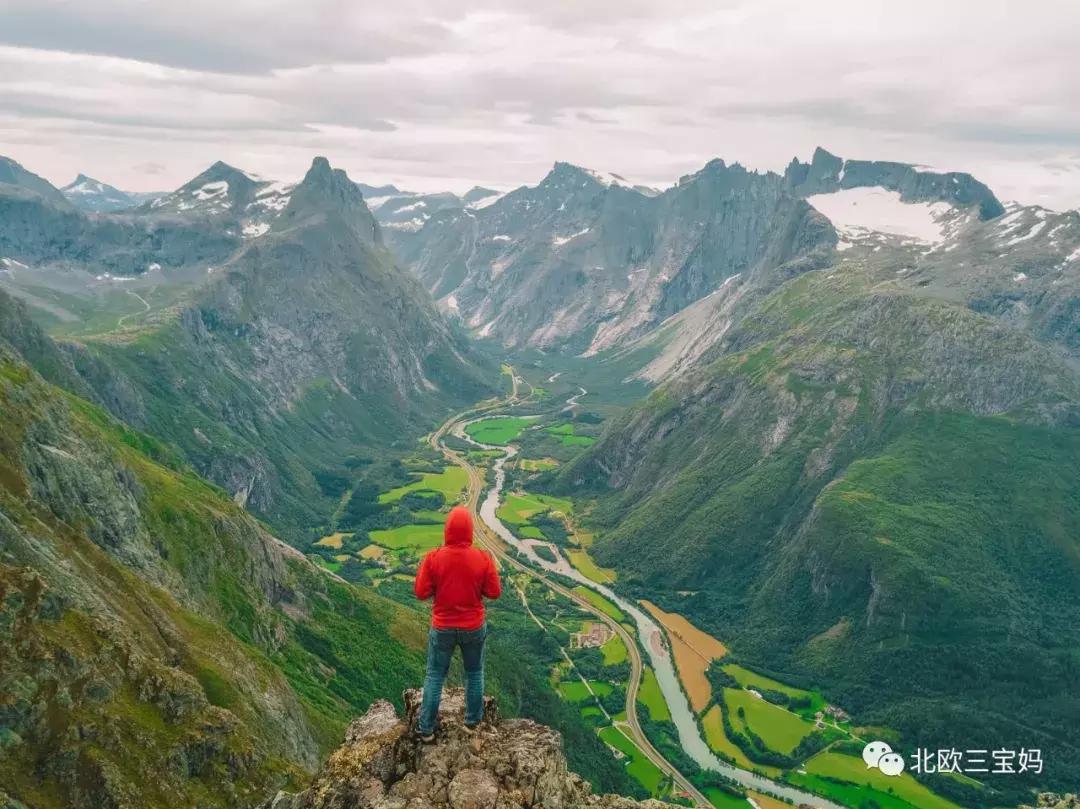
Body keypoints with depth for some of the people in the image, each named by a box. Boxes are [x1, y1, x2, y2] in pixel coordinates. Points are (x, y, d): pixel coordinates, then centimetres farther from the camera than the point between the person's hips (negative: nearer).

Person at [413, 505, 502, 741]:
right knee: (474, 673, 21)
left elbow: (421, 593, -11)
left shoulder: (433, 558, -16)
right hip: (474, 628, 0)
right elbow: (494, 592, -8)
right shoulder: (483, 558, -15)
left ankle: (426, 728, 23)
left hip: (442, 628, 0)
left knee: (435, 676, 15)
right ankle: (473, 721, 35)